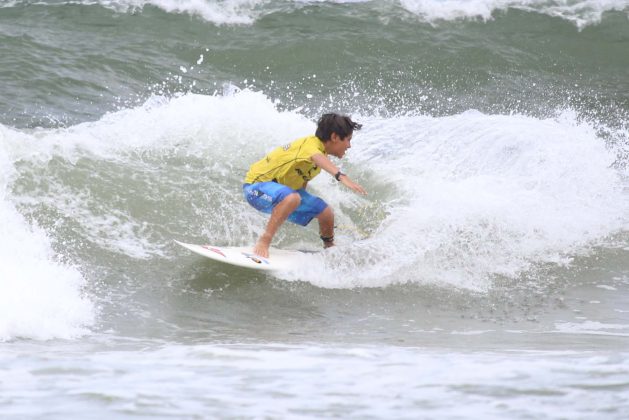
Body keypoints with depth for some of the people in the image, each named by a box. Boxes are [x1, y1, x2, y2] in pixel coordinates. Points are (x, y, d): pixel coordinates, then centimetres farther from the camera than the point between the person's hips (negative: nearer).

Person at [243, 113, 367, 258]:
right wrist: (342, 177, -66)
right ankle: (263, 242, -32)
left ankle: (330, 249, 36)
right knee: (292, 198, -40)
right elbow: (317, 158, -50)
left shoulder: (321, 151, 5)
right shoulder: (310, 144, -26)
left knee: (326, 213, 8)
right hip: (256, 186, -10)